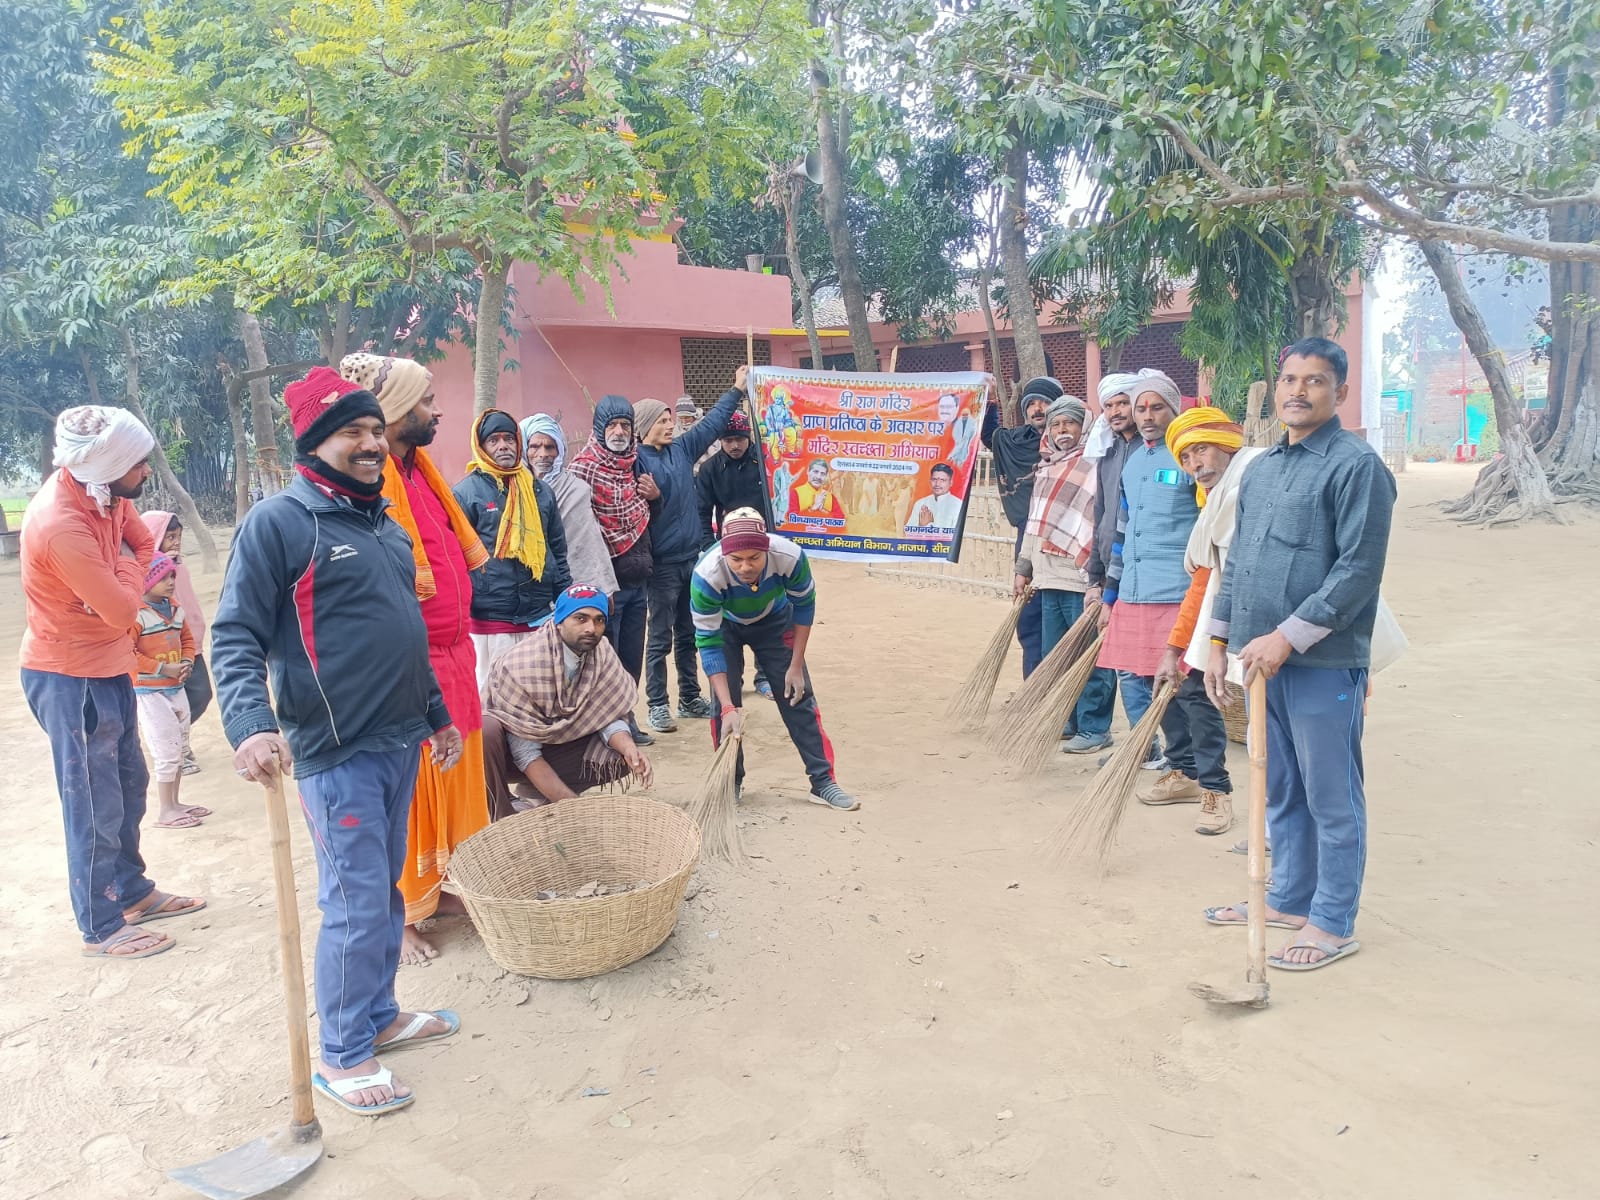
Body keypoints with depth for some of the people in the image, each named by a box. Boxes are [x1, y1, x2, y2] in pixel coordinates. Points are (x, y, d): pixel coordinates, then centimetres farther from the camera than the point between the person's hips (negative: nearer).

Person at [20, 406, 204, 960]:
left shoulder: (104, 492, -4)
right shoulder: (59, 524, -30)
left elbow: (144, 546, 9)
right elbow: (122, 609, -25)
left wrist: (129, 574, -9)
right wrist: (128, 565, -8)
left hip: (107, 668, 9)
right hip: (70, 679, -9)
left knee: (129, 786, 20)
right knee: (96, 805, 2)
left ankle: (132, 892, 36)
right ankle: (101, 928, 17)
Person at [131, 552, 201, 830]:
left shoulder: (175, 608, 8)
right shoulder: (136, 614, -17)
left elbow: (187, 639, 19)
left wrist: (187, 662, -1)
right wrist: (162, 668, -21)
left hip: (176, 688, 8)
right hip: (149, 692, -8)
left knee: (180, 748, 15)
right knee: (167, 751, -6)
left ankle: (174, 803, 28)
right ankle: (166, 812, 6)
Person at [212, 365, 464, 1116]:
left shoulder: (384, 526, 14)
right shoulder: (277, 523, -10)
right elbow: (236, 637, -16)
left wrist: (436, 715, 24)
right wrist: (250, 726, -31)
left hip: (399, 743, 8)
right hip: (335, 752, -8)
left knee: (387, 892, 18)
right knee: (357, 905, -2)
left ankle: (378, 1015, 34)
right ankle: (342, 1058, 15)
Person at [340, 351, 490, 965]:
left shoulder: (419, 471, 11)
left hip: (450, 657, 9)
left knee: (453, 783, 18)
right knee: (405, 793, 3)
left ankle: (438, 886, 33)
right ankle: (399, 916, 17)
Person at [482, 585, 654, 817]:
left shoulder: (602, 653, -14)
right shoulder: (523, 664, -28)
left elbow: (608, 716, -9)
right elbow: (525, 754, -27)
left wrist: (629, 748, -31)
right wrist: (571, 803, -33)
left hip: (561, 743, 4)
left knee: (621, 758, -19)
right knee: (486, 732, -36)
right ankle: (504, 817, -15)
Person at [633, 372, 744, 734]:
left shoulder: (681, 448, 8)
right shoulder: (637, 460, -12)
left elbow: (712, 423, 18)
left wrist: (736, 390, 21)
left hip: (692, 557, 7)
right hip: (662, 564, -7)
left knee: (688, 634, 16)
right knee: (660, 639, 2)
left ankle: (690, 697, 27)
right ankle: (657, 706, 12)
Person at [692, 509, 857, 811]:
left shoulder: (790, 557, -37)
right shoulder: (707, 574, -40)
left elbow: (804, 605, -16)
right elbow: (708, 643, -32)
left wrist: (796, 666, -13)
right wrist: (728, 707, -36)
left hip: (774, 620, 1)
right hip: (724, 625, -1)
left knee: (797, 695, -3)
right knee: (722, 703, -8)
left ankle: (823, 782, 6)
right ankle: (729, 784, 11)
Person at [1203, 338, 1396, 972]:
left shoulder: (1357, 465, -10)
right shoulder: (1260, 467, 14)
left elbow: (1359, 569, -17)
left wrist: (1288, 637, -20)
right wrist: (1219, 642, 14)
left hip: (1324, 663, -7)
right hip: (1264, 659, 8)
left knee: (1332, 798, 4)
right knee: (1280, 793, 18)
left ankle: (1333, 924, 17)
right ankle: (1289, 899, 33)